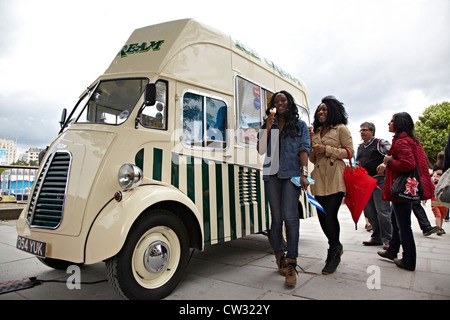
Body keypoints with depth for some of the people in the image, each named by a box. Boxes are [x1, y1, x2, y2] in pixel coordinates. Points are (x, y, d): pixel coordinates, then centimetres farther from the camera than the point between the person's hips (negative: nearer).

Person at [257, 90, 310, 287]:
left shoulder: (300, 125, 12)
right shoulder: (267, 126, 16)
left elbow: (304, 149, 2)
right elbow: (260, 150, 6)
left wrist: (304, 173, -10)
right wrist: (268, 128, -3)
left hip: (291, 175, -2)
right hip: (272, 175, 3)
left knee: (289, 216, -13)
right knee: (276, 217, 6)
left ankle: (291, 263, -5)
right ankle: (279, 257, 20)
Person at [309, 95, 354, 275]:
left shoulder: (341, 129, 5)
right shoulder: (315, 132, 21)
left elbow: (349, 152, -3)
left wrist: (327, 149, -11)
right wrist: (310, 143, 4)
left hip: (335, 178, -6)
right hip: (319, 178, 6)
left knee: (330, 215, -12)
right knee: (322, 216, 5)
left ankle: (334, 253, 8)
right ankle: (336, 248, 28)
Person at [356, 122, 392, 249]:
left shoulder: (380, 143, 1)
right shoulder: (360, 147, 19)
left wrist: (385, 164, -27)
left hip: (379, 180, -6)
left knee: (382, 211, -7)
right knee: (369, 212, 8)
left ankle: (387, 239, 4)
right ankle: (376, 238, 19)